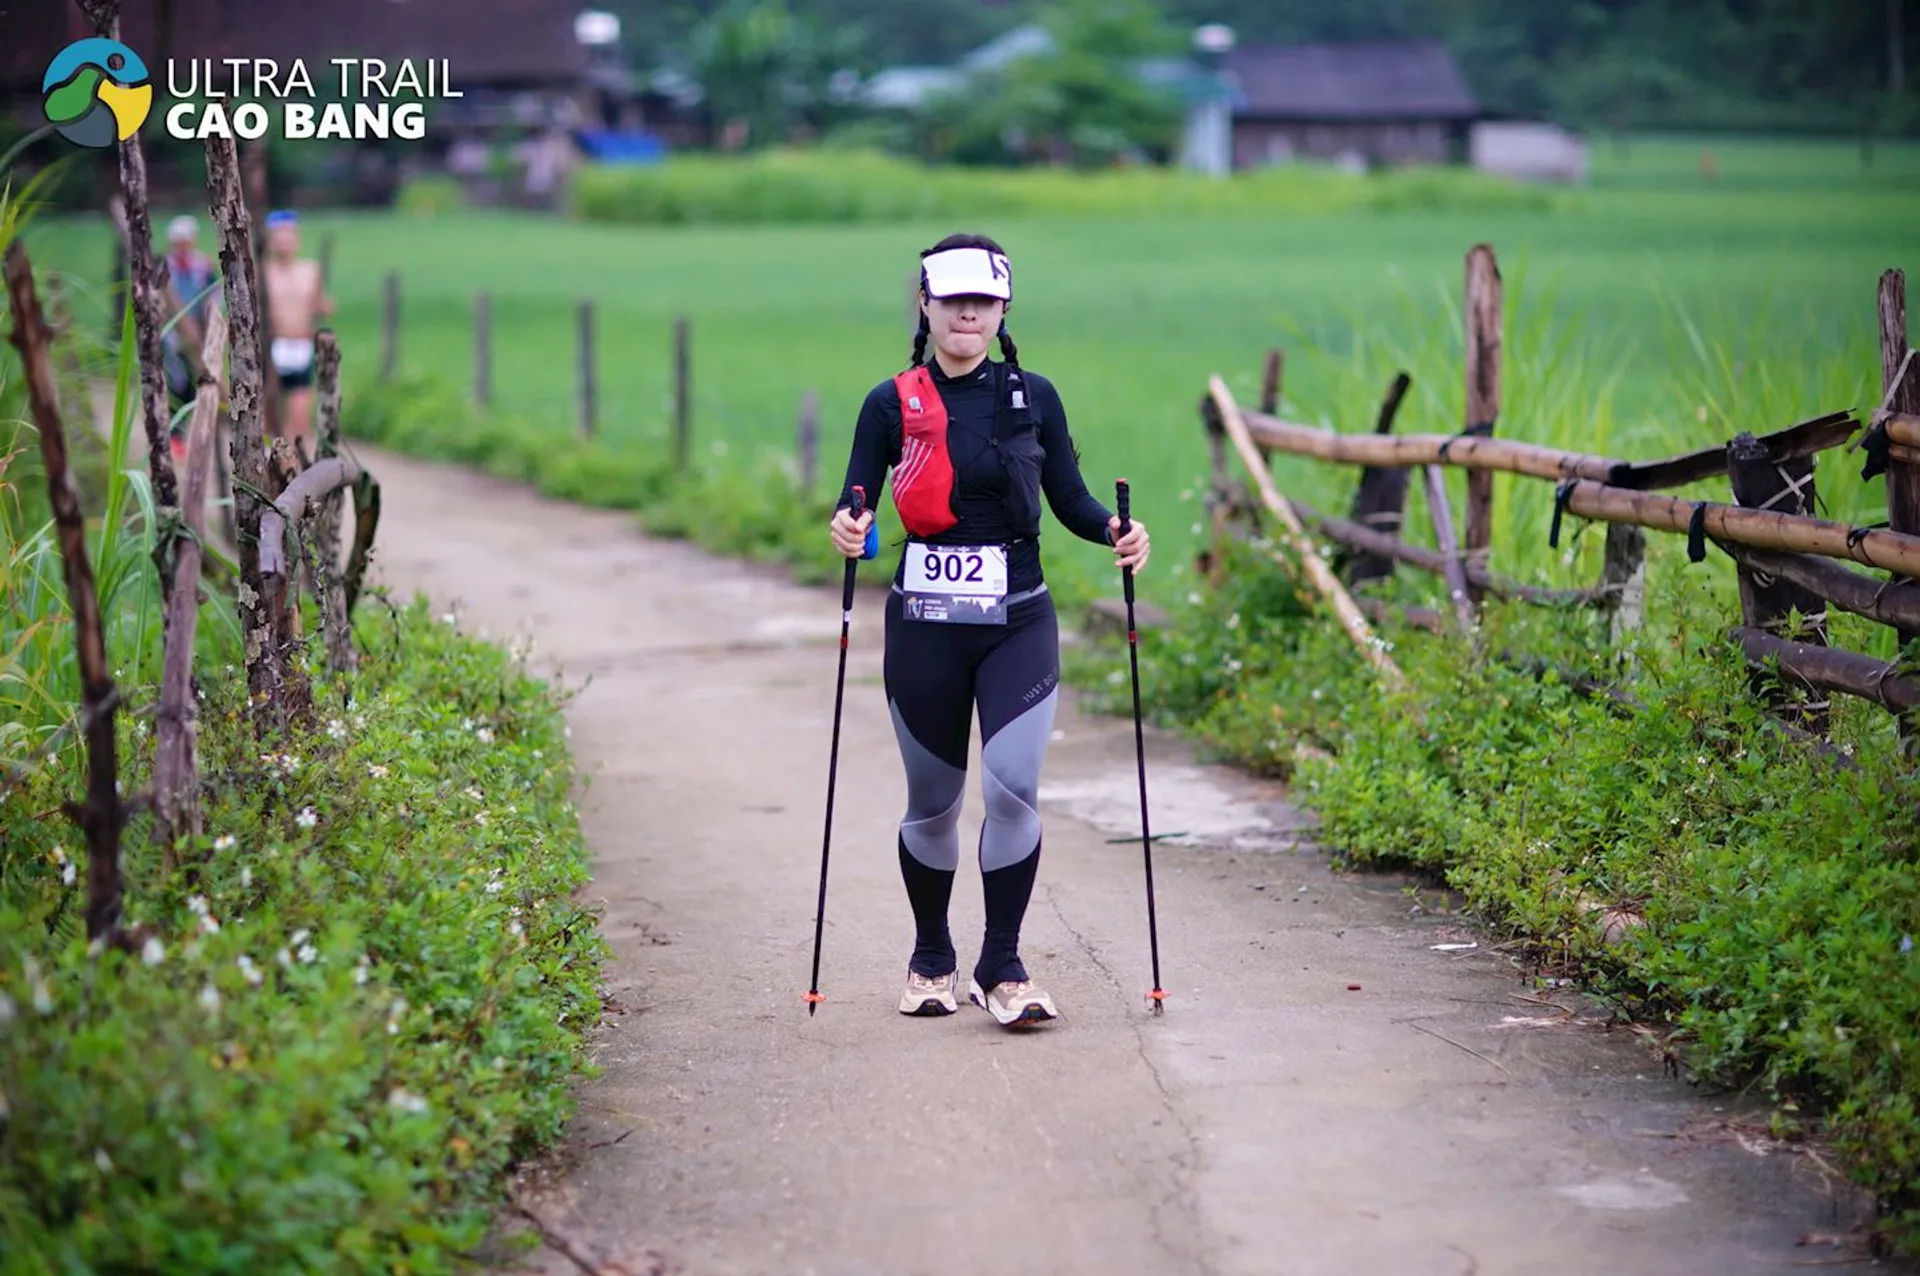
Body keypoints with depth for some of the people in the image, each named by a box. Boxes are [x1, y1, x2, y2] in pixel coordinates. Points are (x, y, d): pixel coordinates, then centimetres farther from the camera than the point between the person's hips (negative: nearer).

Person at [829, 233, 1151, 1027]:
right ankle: (931, 961, 28)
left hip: (1019, 624, 0)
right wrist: (847, 529, -23)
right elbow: (856, 501, -1)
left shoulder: (1033, 397, 4)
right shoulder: (892, 405, 1)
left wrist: (1113, 532, -11)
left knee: (1014, 788, -13)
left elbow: (1069, 498, 8)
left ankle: (1002, 969, -2)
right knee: (933, 801, 8)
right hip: (924, 625, 0)